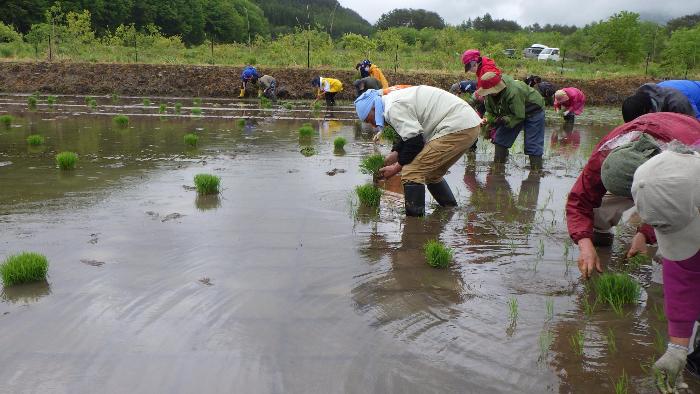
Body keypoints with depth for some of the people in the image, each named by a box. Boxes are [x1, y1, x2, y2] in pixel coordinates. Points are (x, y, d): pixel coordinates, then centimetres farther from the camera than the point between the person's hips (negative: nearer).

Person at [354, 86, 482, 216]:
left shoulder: (393, 107, -14)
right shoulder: (396, 98, 19)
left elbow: (415, 141, -15)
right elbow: (408, 134, 28)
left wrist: (396, 168, -4)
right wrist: (393, 155, 21)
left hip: (456, 129, -11)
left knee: (411, 172, -11)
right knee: (432, 174, 24)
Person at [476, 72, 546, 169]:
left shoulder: (514, 92, -39)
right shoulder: (490, 94, -16)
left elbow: (518, 116, -33)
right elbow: (490, 111, -4)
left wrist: (504, 120, -42)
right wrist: (487, 119, -25)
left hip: (533, 111, -8)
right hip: (513, 113, 8)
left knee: (533, 145, -14)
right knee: (500, 139, 2)